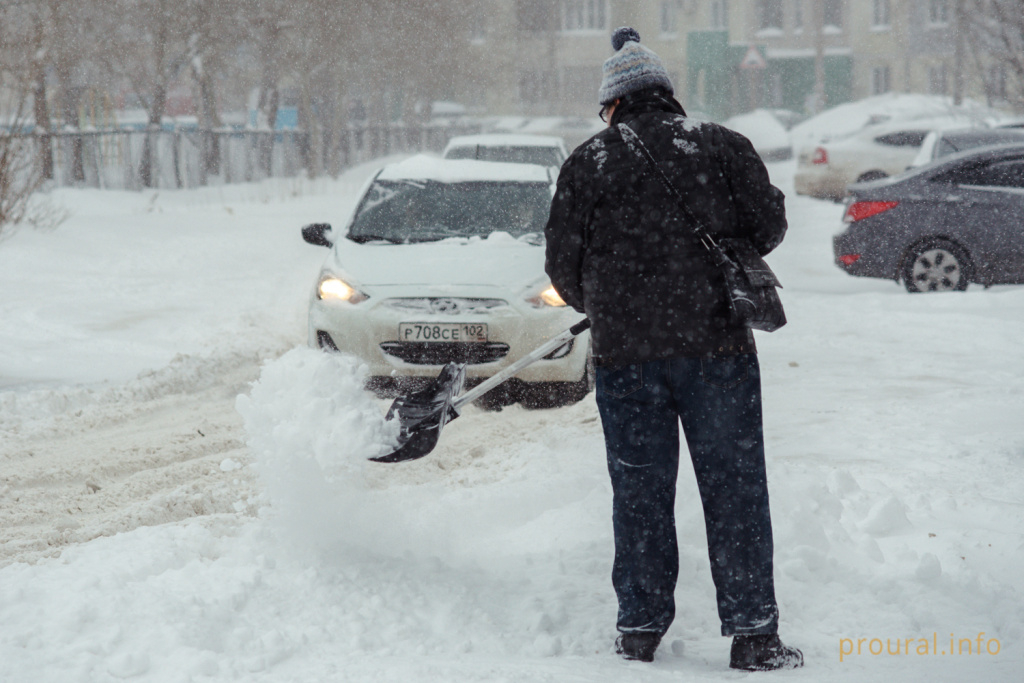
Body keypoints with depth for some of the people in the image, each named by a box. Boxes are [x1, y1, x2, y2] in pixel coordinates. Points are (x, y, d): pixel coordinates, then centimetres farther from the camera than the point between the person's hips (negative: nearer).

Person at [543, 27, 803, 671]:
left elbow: (564, 265, 6)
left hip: (626, 353, 0)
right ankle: (753, 634, 3)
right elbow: (769, 223, 3)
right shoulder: (722, 145, 3)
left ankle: (640, 630, 16)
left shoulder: (588, 162, 2)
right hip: (718, 344, 0)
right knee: (735, 489, 3)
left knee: (641, 492, 10)